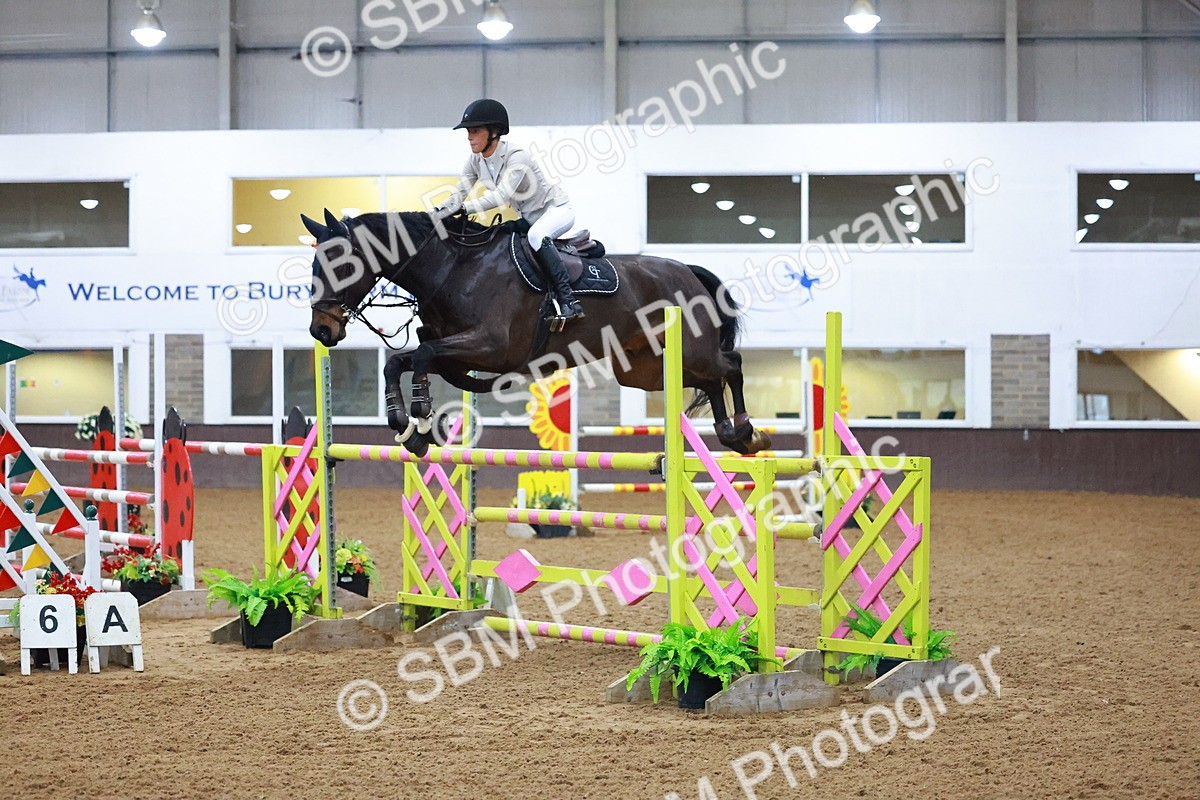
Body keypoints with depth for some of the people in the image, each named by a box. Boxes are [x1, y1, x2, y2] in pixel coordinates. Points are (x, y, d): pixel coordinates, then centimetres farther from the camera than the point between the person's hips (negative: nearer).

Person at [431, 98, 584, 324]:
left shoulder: (516, 157, -29)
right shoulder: (475, 161, -5)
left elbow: (500, 196, -39)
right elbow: (458, 195, -9)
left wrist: (464, 208, -48)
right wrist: (435, 214, -28)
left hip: (557, 210, -9)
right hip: (528, 219, 9)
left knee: (536, 236, -38)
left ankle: (568, 302, -36)